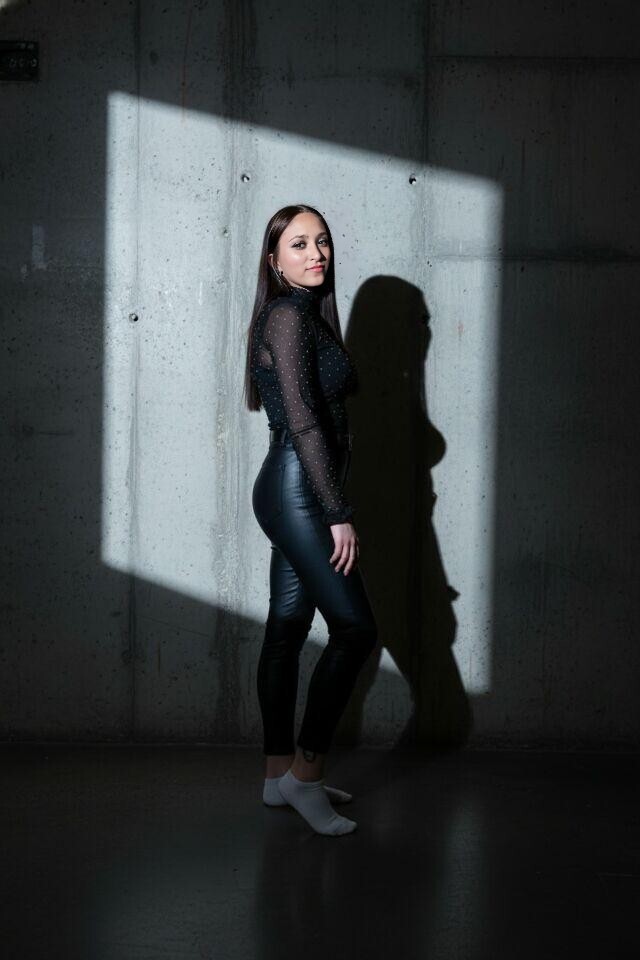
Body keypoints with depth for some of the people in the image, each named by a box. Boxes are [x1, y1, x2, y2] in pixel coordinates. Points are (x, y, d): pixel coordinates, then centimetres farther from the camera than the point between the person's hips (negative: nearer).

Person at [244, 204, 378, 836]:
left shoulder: (307, 315, 18)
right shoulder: (288, 316, -12)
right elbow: (303, 422, -18)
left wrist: (331, 506, 18)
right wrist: (338, 513, -19)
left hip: (291, 494, 10)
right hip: (297, 491, -10)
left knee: (287, 629, 11)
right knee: (354, 626, -10)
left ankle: (279, 776, 17)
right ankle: (304, 773, -3)